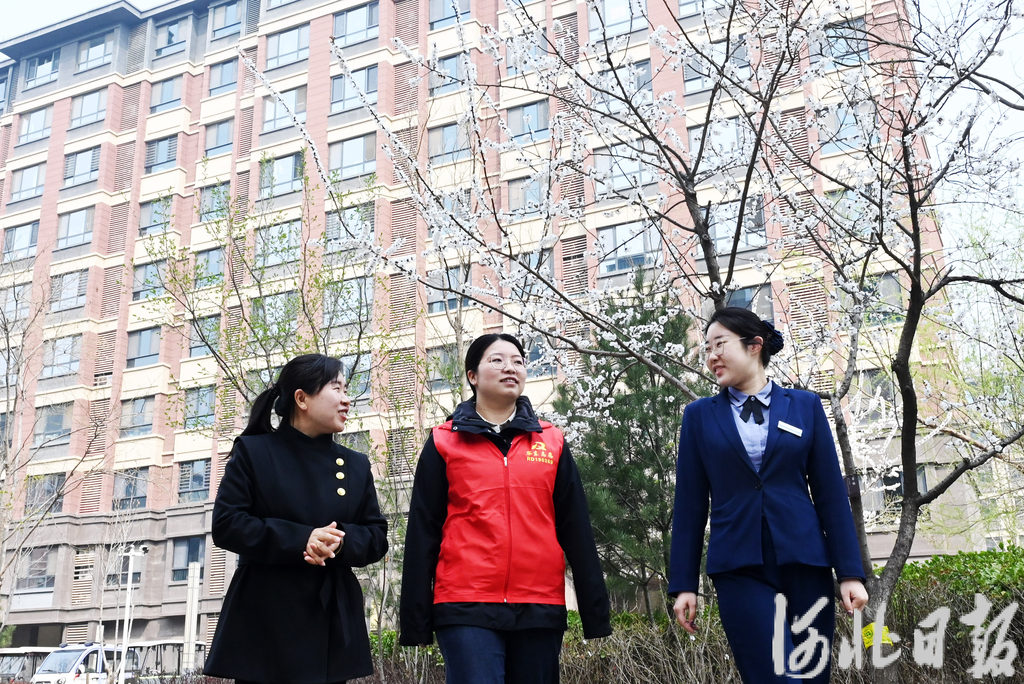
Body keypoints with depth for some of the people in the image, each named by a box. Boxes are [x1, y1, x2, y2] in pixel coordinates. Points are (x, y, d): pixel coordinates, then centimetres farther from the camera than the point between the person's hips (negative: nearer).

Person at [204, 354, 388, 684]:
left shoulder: (357, 465, 12)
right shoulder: (253, 451, 1)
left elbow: (376, 536, 9)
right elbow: (226, 524, -8)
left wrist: (341, 542, -15)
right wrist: (300, 540, -19)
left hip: (332, 623, 4)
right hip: (264, 621, -3)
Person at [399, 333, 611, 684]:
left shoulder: (552, 442, 11)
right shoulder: (444, 443, 6)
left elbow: (576, 532, 8)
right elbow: (423, 534, 4)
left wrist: (595, 612, 4)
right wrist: (415, 622, 0)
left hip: (540, 610, 2)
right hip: (467, 611, -2)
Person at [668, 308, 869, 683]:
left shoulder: (805, 405, 7)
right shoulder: (700, 415, 6)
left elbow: (831, 492, 5)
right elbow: (690, 503, 5)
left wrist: (850, 571, 0)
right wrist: (683, 583, 1)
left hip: (804, 562, 2)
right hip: (739, 568, -1)